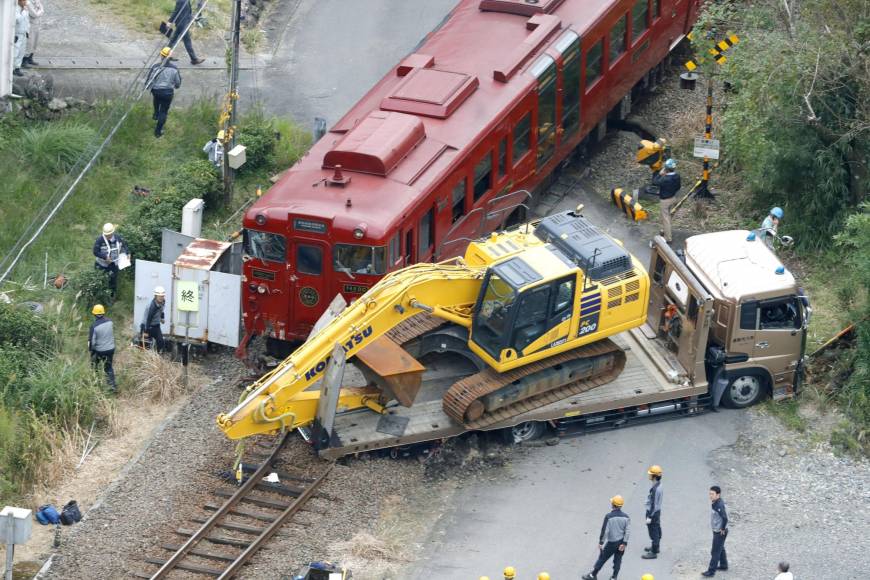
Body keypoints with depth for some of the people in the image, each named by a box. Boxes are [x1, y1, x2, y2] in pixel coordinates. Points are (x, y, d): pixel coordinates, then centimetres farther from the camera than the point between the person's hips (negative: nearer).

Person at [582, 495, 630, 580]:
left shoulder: (609, 517, -19)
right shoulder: (625, 517, -6)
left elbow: (605, 531, -16)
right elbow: (627, 531, -4)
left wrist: (601, 542, -7)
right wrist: (624, 543, 0)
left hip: (611, 543, -3)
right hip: (621, 542, 3)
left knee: (602, 558, 10)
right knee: (618, 560, 16)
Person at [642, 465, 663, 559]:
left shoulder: (655, 489, -30)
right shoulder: (658, 484, 0)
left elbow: (653, 504, -26)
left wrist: (649, 517, -19)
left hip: (653, 512, -10)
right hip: (657, 511, 10)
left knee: (654, 532, 2)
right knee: (657, 530, 23)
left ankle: (653, 552, 13)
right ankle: (655, 547, 40)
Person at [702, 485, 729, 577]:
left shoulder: (719, 505, -29)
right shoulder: (714, 503, 1)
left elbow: (725, 518, -34)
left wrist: (722, 529, -21)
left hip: (720, 532, -10)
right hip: (717, 531, 10)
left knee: (715, 551, -1)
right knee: (720, 549, 24)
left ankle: (711, 571, 7)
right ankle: (723, 565, 40)